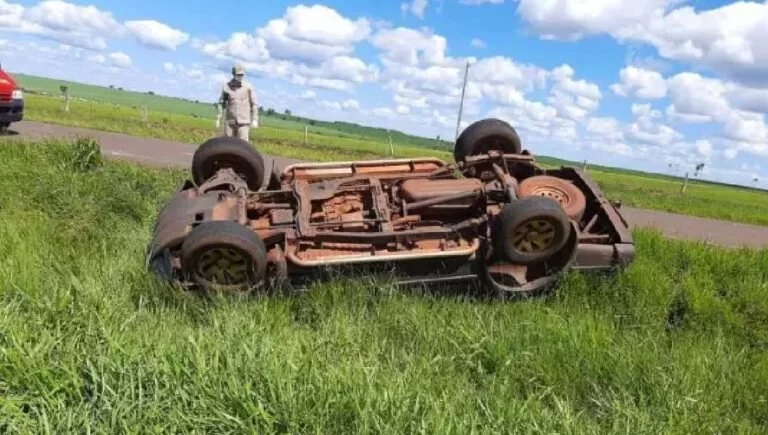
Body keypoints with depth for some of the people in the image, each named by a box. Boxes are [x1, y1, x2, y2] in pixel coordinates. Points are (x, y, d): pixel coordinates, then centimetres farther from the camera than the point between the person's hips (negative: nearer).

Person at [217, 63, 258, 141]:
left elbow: (254, 104, 1)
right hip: (230, 121, 2)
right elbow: (221, 103, 10)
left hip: (244, 121, -2)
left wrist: (255, 119, -4)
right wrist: (218, 119, 7)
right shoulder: (226, 87, 3)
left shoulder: (249, 87, -2)